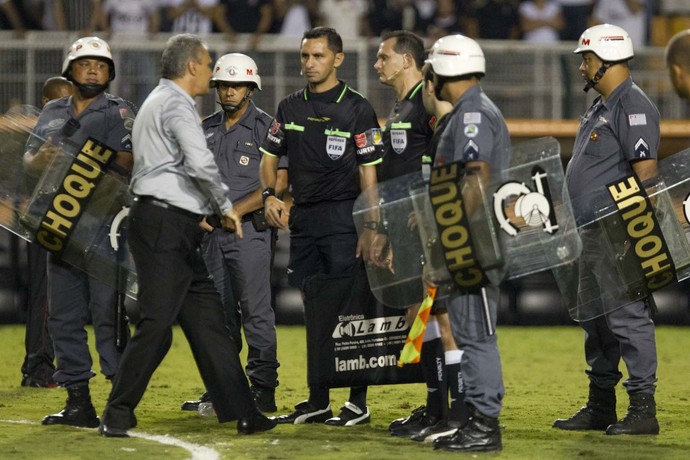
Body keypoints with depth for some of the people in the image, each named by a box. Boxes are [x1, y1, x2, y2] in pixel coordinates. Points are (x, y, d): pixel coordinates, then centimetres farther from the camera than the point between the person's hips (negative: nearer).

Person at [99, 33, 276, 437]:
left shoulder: (159, 102, 24)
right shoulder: (176, 104, -9)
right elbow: (201, 164, -22)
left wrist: (201, 213, 19)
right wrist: (226, 206, -9)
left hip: (176, 229, 11)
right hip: (165, 225, -11)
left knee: (208, 320, 8)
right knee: (157, 323, -10)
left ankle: (241, 411, 8)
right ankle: (117, 416, -5)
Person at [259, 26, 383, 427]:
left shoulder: (357, 109, -4)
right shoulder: (291, 108, 12)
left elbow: (369, 172, -6)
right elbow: (270, 156, 18)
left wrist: (370, 230, -12)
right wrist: (270, 195, -2)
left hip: (342, 217, -6)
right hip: (303, 218, 6)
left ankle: (358, 403, -1)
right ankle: (318, 402, 14)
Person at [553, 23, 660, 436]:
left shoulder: (634, 107, -13)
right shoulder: (601, 108, 18)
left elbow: (646, 170, -20)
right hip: (593, 232, 11)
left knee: (628, 317, -10)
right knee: (595, 321, 15)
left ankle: (643, 409, -8)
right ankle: (600, 408, 23)